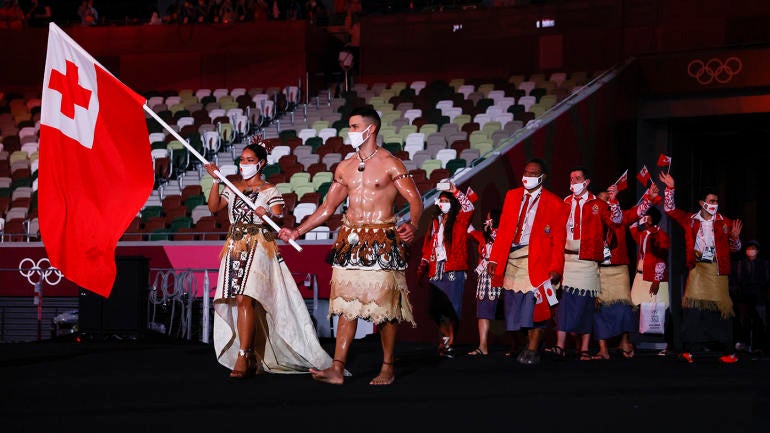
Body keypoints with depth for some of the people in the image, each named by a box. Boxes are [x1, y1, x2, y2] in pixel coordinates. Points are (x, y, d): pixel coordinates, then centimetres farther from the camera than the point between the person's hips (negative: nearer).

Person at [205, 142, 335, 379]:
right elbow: (213, 207, 7)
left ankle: (243, 358, -20)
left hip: (258, 248, -5)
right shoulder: (233, 188, 17)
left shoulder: (270, 191, 4)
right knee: (235, 300, 0)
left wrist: (268, 215, -28)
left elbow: (279, 219, -6)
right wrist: (216, 181, -1)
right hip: (235, 247, 5)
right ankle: (251, 358, 8)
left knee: (244, 298, -18)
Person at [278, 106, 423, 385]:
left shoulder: (390, 164, -2)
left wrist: (412, 225, -29)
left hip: (382, 240, -5)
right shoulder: (344, 168, 15)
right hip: (350, 240, 5)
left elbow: (415, 201, -9)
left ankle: (388, 368, 9)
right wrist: (297, 231, 14)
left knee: (384, 305, -2)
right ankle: (337, 369, -2)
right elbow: (327, 208, 20)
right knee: (346, 304, 1)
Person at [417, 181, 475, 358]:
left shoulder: (459, 221, 4)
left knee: (452, 308, -7)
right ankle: (446, 338, 18)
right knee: (435, 307, 3)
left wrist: (454, 191, -11)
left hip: (453, 270, -5)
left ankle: (449, 343, -3)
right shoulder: (435, 222, 18)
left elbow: (469, 208, -15)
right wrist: (422, 268, 17)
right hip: (436, 270, 5)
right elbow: (427, 246, 20)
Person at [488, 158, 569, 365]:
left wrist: (555, 268, -12)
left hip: (536, 260, -4)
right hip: (511, 259, 4)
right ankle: (522, 347, 16)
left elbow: (558, 240, -2)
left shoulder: (554, 204, 2)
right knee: (515, 307, 5)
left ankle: (532, 352, -2)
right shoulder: (512, 196, 14)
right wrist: (494, 259, 4)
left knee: (534, 307, -8)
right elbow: (503, 230, 12)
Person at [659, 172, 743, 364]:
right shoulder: (690, 220, 8)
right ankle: (689, 350, -6)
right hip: (697, 268, 1)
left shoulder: (725, 222, 7)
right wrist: (670, 189, -3)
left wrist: (735, 237, -9)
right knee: (693, 307, -7)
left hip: (718, 270, -1)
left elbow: (734, 248, 12)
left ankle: (729, 352, 5)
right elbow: (670, 209, 8)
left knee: (721, 308, -2)